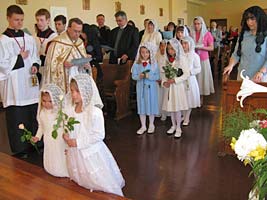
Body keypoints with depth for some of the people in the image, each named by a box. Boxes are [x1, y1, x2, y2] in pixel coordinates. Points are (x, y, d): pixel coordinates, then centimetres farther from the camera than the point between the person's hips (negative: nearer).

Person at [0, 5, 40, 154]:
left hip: (31, 85, 4)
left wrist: (35, 66, -5)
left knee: (33, 117, 10)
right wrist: (20, 58, -10)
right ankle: (20, 150, 18)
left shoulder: (30, 39, 7)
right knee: (17, 120, 4)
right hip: (13, 87, -4)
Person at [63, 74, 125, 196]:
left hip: (91, 154, -6)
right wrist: (66, 137, -13)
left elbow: (99, 135, -21)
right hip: (74, 154, 6)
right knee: (79, 184, 26)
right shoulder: (69, 109, -3)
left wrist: (78, 142, -21)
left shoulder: (95, 111, -22)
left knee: (101, 186, 9)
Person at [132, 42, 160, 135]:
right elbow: (133, 76, -2)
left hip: (151, 87, -1)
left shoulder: (154, 63, -5)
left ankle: (151, 125, 26)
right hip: (141, 87, 2)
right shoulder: (137, 64, -1)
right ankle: (143, 126, 22)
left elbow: (157, 76, -9)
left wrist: (149, 76, -23)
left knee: (151, 104, 7)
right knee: (141, 105, 8)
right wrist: (139, 76, -21)